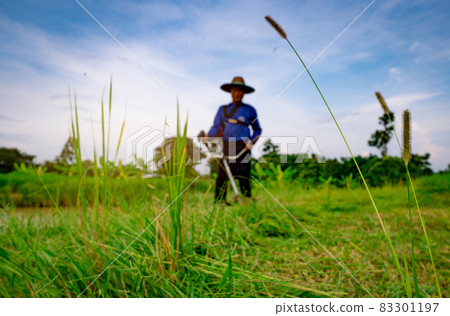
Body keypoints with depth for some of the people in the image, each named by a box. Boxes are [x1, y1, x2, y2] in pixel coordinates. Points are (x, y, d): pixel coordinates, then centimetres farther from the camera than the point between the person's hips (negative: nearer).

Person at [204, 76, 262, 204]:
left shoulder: (249, 110, 12)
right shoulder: (223, 109, 18)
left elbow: (257, 129, 15)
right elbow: (216, 126, 15)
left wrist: (252, 141, -2)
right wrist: (208, 136, -3)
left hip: (242, 147, -2)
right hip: (226, 147, 3)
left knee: (243, 178, -8)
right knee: (221, 176, -3)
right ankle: (218, 202, 3)